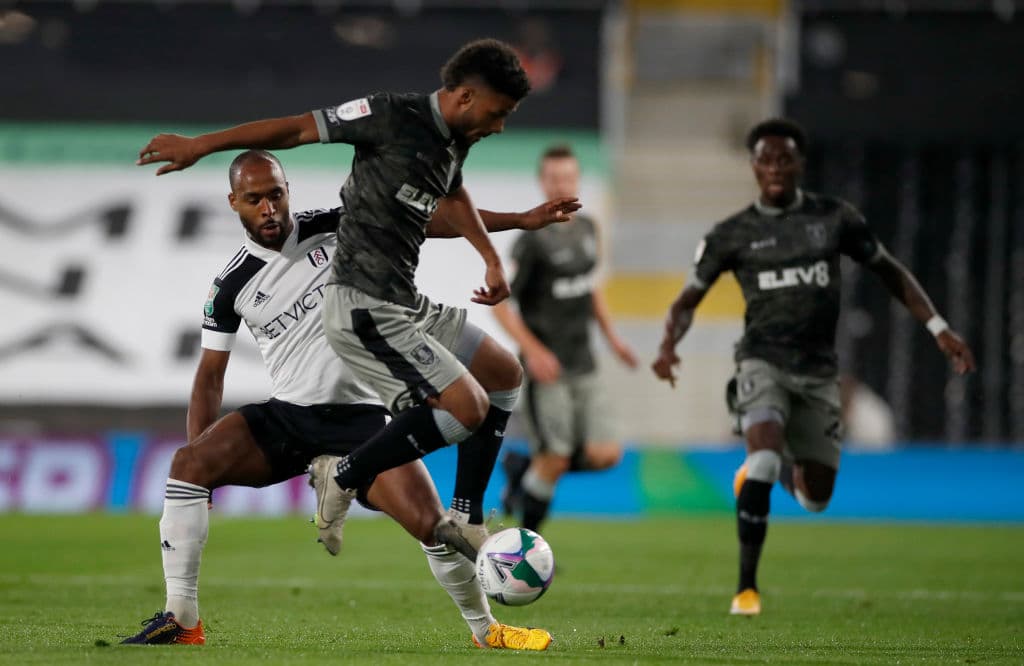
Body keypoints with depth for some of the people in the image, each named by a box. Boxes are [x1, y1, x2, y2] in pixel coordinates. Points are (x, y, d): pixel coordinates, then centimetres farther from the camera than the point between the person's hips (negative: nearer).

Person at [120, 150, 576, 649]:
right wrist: (204, 462, -7)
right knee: (188, 462, -24)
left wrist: (519, 220, -2)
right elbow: (211, 374, 5)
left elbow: (429, 221, 1)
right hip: (285, 418, 1)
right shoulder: (230, 288, -1)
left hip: (361, 415, -1)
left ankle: (486, 630, 8)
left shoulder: (335, 229, -3)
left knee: (431, 525, -18)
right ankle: (181, 620, -20)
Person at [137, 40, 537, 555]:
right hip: (364, 308, -10)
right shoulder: (392, 115, -15)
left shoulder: (454, 141, 10)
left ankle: (467, 522, 18)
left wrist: (490, 258, 27)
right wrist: (199, 146, -8)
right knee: (468, 407, -17)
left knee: (505, 377, 16)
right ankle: (342, 480, -3)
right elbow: (297, 128, -11)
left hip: (407, 303, 10)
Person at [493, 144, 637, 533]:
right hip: (546, 369, -6)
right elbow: (499, 302, -11)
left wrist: (611, 336, 18)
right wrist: (533, 351, -18)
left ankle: (524, 468, 19)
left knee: (605, 454, -4)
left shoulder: (586, 229, 9)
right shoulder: (533, 240, -12)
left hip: (582, 367, 6)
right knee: (555, 459, -7)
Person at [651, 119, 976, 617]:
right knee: (765, 459, -29)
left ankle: (766, 468, 45)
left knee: (815, 498, 7)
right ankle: (746, 587, -21)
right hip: (763, 363, -3)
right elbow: (688, 299, 4)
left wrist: (939, 329, 5)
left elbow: (890, 272, 13)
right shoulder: (733, 235, 0)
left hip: (818, 371, 3)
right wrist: (669, 344, -17)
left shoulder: (835, 218, 3)